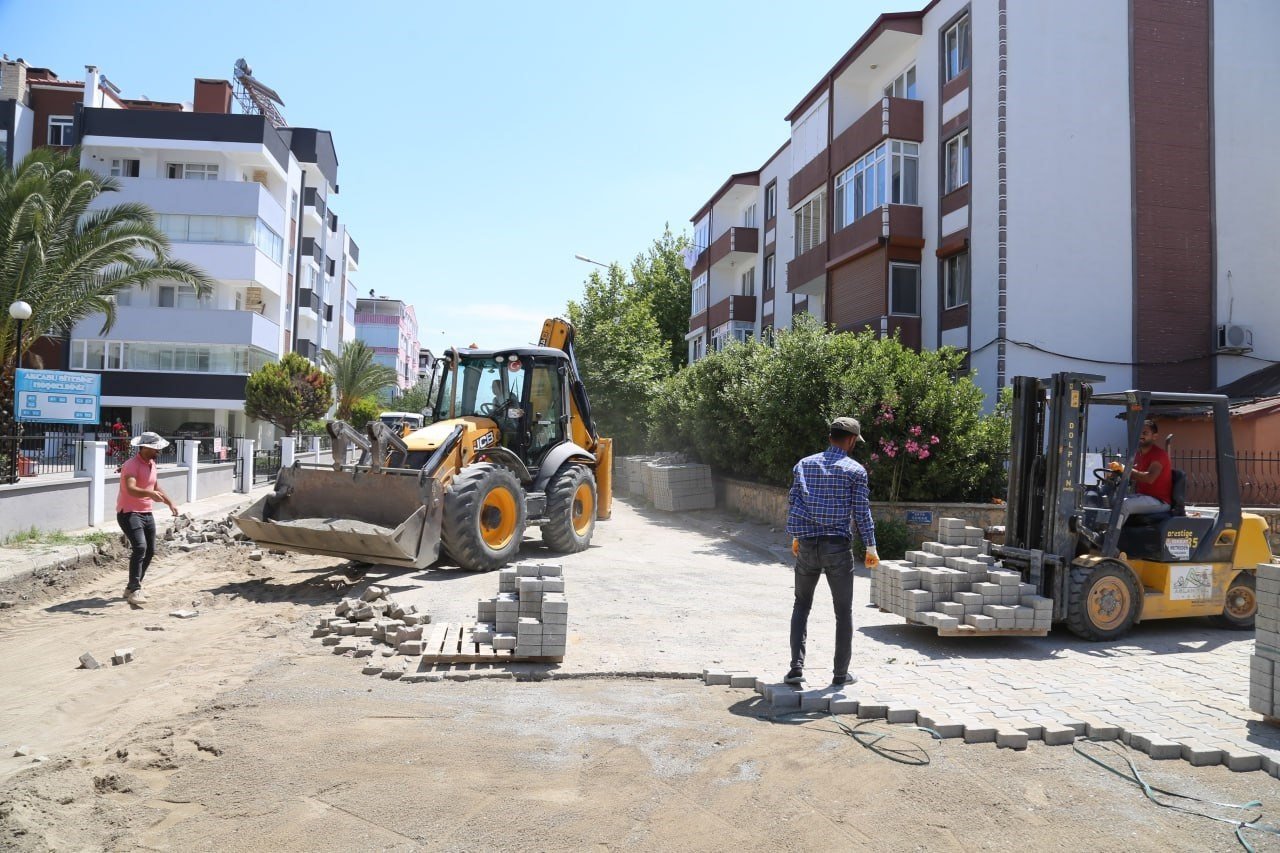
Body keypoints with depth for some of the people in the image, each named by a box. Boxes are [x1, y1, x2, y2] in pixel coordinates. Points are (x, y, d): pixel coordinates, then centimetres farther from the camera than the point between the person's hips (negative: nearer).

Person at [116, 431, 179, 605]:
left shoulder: (151, 463, 10)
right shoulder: (132, 465, -18)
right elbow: (131, 489, -35)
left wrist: (170, 503, 29)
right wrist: (149, 493, -52)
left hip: (147, 513, 9)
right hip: (129, 513, -9)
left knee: (150, 551, 13)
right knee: (140, 547, -24)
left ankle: (132, 588, 26)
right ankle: (134, 591, -23)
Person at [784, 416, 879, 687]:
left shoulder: (804, 464, 6)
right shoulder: (855, 470, -5)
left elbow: (793, 502, 8)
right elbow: (861, 512, -5)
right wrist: (871, 548, 4)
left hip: (807, 545, 3)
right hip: (838, 546, -3)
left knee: (801, 605, 16)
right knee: (843, 611, 11)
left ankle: (797, 665, 5)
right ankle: (841, 673, 17)